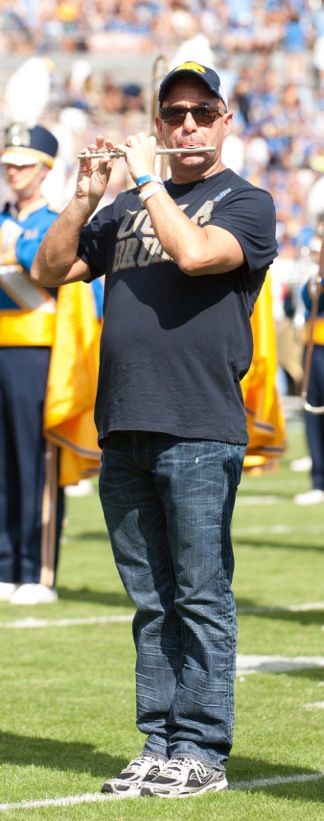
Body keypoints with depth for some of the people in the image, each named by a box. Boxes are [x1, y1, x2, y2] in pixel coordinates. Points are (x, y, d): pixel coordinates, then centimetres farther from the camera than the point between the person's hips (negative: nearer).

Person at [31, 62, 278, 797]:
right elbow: (50, 269, 14)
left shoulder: (246, 203, 2)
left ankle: (201, 752, 0)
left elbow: (195, 254, -18)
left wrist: (149, 179, -8)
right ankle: (159, 747, 13)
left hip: (200, 433, -6)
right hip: (124, 432, 6)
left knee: (200, 598, -4)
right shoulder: (129, 209, 20)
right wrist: (87, 194, 2)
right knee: (152, 603, 8)